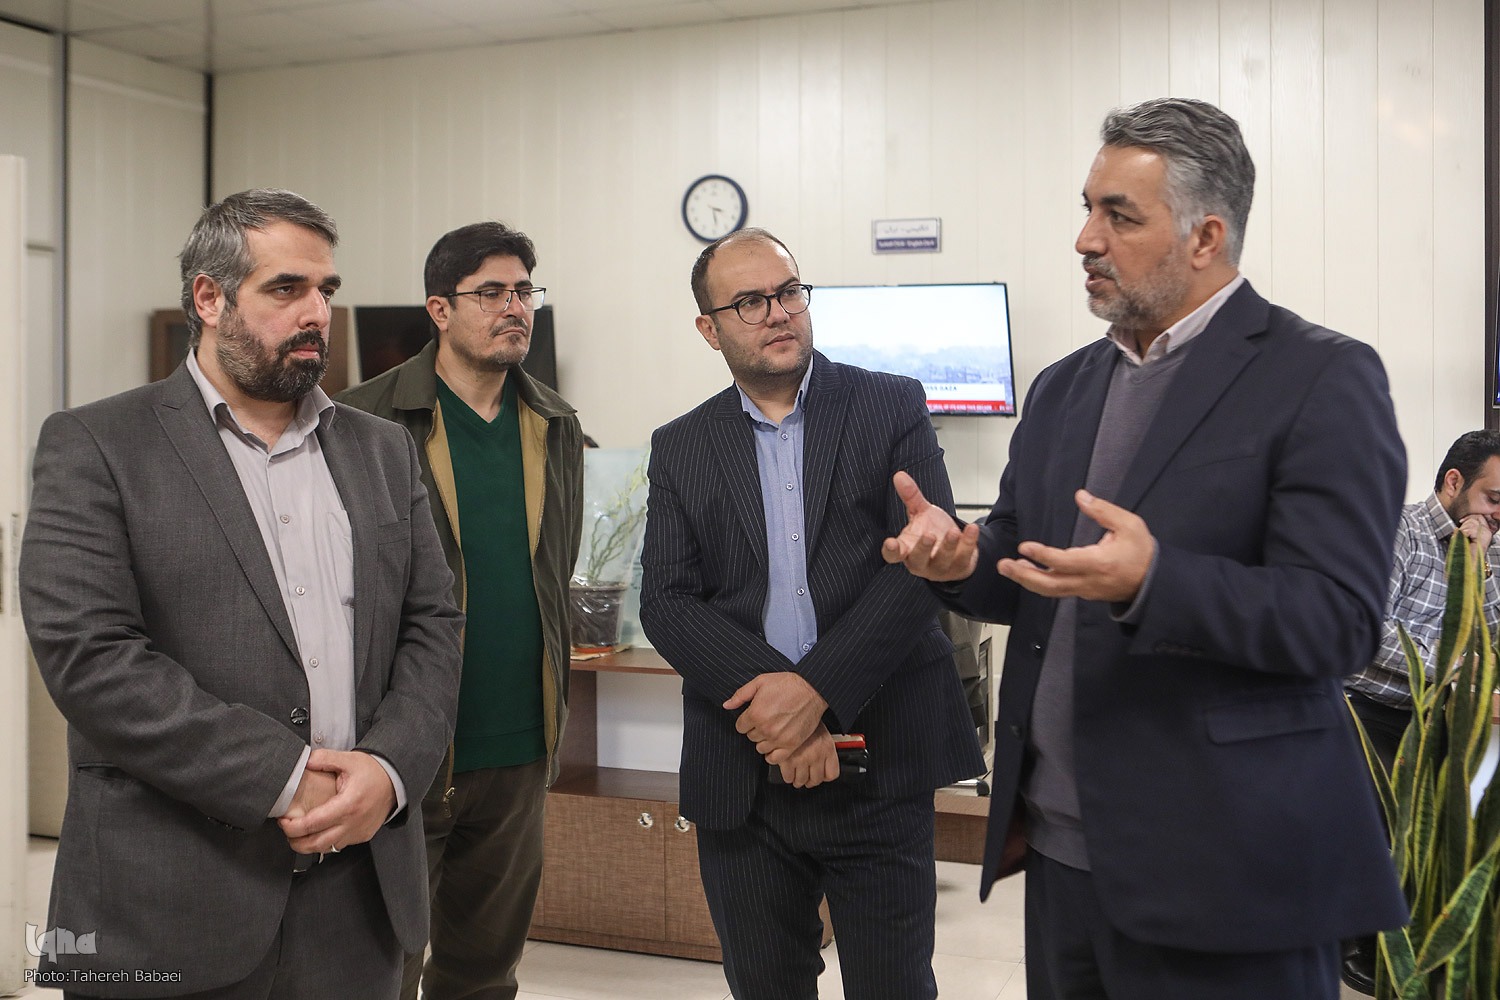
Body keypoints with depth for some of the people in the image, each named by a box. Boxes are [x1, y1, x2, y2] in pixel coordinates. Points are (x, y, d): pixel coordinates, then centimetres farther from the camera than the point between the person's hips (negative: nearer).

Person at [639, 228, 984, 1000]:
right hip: (742, 776, 2)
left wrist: (816, 688, -18)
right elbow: (666, 602, -1)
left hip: (876, 765, -2)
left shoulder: (891, 408, 2)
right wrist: (771, 694, -16)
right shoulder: (680, 448, 9)